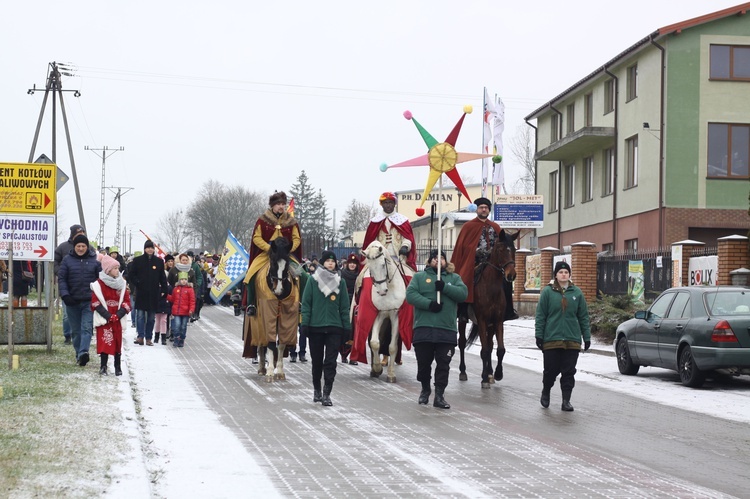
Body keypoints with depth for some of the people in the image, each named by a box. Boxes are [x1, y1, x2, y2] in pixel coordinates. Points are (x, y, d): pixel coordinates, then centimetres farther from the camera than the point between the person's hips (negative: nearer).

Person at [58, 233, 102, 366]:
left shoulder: (94, 260, 3)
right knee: (75, 330, 9)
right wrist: (65, 295, -10)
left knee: (87, 328, -14)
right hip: (72, 301, 2)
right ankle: (78, 353, 19)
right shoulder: (67, 260, 4)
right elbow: (61, 278, 3)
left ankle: (83, 352, -25)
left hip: (89, 301, -2)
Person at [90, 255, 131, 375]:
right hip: (104, 319, -4)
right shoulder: (98, 284, -6)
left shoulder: (122, 284, 7)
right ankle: (103, 366, -3)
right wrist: (108, 316, -15)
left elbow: (126, 301, 4)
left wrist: (118, 315, -9)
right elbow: (95, 303, -10)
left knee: (118, 343, 6)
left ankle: (118, 367, 14)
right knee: (105, 342, -9)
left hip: (118, 319, 4)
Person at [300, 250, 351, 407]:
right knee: (317, 361, 10)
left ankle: (326, 394, -5)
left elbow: (344, 307, 7)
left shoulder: (340, 282, 5)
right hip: (315, 327, 0)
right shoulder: (313, 280, 1)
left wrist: (347, 327, 3)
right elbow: (306, 303, 1)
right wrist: (304, 323, -7)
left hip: (334, 327, 1)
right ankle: (316, 390, 26)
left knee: (330, 362, -5)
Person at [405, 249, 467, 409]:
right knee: (423, 363, 8)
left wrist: (445, 287, -15)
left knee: (443, 364, -2)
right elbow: (410, 294, -5)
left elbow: (463, 293, -1)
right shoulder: (419, 277, 10)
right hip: (423, 328, -1)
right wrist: (428, 304, -18)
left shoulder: (454, 278, 16)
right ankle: (425, 390, 29)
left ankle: (439, 395, 3)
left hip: (447, 329, 1)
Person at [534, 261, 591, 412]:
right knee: (551, 370, 5)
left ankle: (566, 400, 10)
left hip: (572, 340, 2)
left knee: (569, 372, 2)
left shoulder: (577, 292, 6)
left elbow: (583, 316, 9)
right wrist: (539, 336, -5)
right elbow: (540, 315, -1)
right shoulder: (547, 292, 0)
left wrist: (587, 337, 5)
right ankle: (545, 392, 30)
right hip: (552, 339, -2)